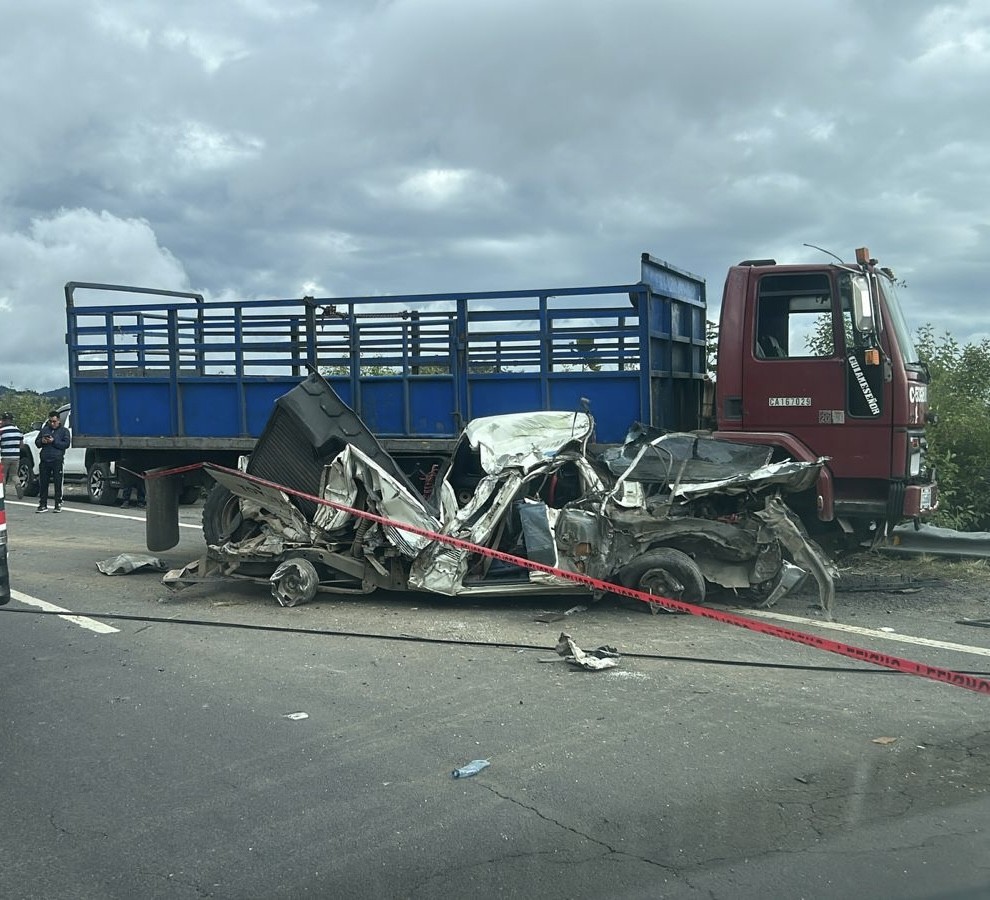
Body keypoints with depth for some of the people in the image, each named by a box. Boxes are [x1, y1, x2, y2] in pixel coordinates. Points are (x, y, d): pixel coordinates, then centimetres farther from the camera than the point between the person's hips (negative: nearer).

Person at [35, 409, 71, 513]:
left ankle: (58, 505, 7)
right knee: (43, 484, 4)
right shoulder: (44, 430, 17)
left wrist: (54, 441, -15)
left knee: (58, 484, -1)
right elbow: (36, 442, 20)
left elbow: (66, 444, -5)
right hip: (44, 460, 4)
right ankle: (43, 505, 11)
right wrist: (42, 441, -2)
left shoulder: (64, 431, 6)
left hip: (57, 461, -4)